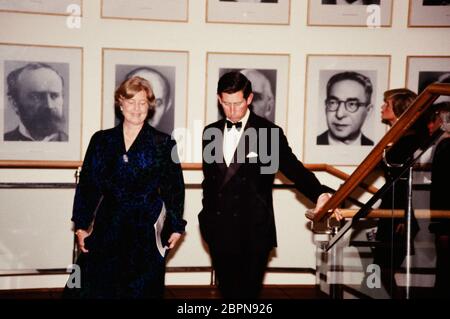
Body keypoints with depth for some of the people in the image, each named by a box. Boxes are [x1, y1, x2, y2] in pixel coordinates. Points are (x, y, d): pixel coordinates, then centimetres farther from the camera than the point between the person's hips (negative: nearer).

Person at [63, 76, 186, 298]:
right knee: (92, 288, 1)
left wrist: (176, 226, 2)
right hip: (107, 230, 2)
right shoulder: (101, 140, 7)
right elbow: (87, 184, 9)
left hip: (146, 232, -2)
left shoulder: (163, 144, 1)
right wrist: (81, 226, 5)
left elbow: (175, 187, 4)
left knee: (140, 290, 3)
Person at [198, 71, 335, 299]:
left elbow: (294, 169, -10)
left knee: (247, 292, 1)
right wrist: (207, 216, 11)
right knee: (227, 291, 12)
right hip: (219, 231, 4)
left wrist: (319, 194, -27)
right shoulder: (211, 132, 9)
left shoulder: (270, 132, -5)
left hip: (254, 232, -4)